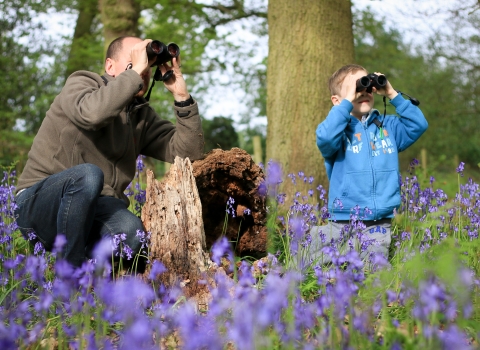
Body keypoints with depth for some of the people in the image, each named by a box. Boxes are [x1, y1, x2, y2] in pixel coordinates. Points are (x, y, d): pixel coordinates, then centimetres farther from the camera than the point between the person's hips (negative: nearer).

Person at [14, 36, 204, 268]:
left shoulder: (142, 115, 13)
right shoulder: (81, 83, -5)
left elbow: (188, 153, 2)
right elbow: (92, 113, -30)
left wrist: (182, 96, -6)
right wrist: (135, 72, -23)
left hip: (95, 210, 4)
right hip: (38, 205, -4)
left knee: (130, 232, -31)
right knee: (88, 174, -36)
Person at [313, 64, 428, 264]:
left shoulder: (387, 126, 13)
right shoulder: (339, 128, -1)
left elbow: (418, 125, 4)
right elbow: (325, 138, -23)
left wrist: (392, 95, 0)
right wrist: (348, 101, -18)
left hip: (378, 225, 2)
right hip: (341, 223, -2)